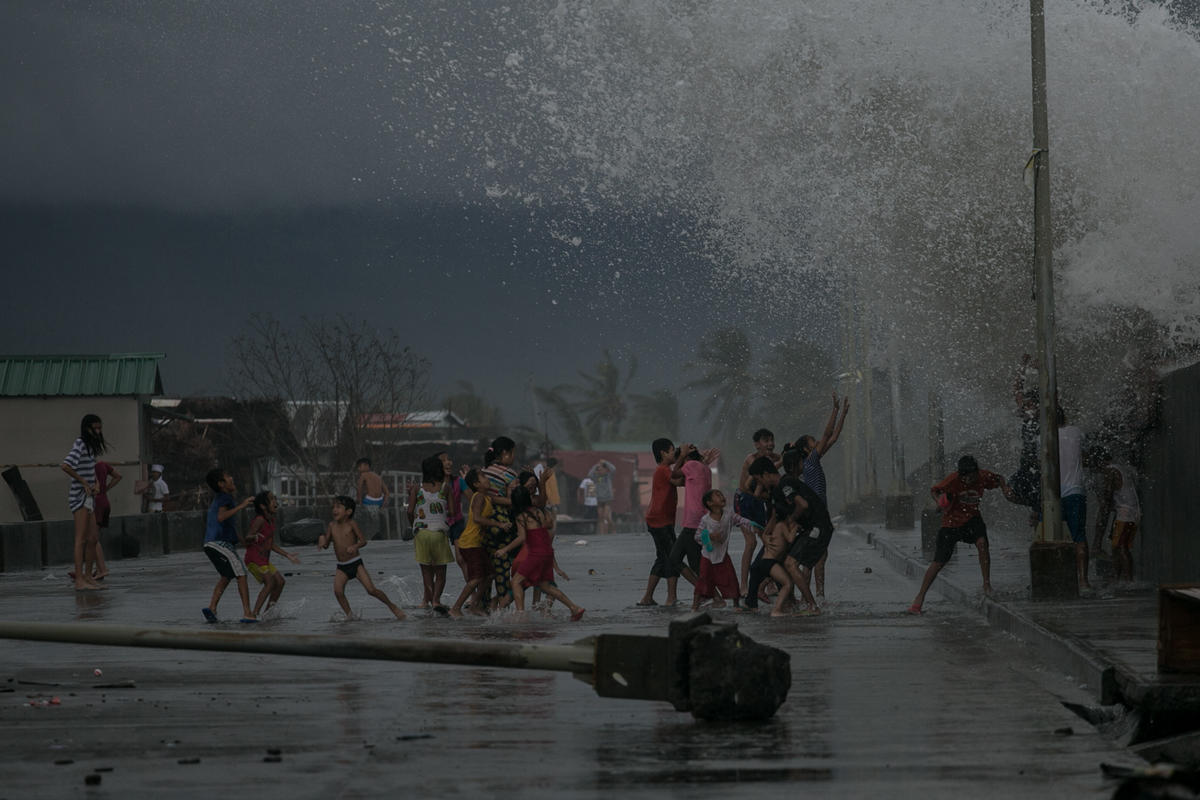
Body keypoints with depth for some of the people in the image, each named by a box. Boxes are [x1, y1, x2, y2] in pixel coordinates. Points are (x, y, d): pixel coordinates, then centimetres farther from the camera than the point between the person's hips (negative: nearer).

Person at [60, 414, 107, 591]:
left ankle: (85, 575, 19)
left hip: (88, 497, 10)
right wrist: (84, 483, -17)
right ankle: (79, 580, -12)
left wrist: (95, 485, 7)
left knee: (94, 538, 11)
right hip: (79, 497, -10)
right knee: (81, 539, -11)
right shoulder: (80, 444, -11)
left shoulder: (90, 446, 17)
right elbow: (66, 466, -24)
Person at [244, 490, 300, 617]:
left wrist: (288, 556, 18)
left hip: (264, 560, 9)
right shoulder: (260, 520, -16)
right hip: (253, 559, -9)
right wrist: (254, 537, -45)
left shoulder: (271, 520, 10)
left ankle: (268, 612, 13)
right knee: (270, 582, -21)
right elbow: (247, 539, -22)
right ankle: (255, 614, -22)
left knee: (280, 581, 6)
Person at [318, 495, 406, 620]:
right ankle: (349, 614, -3)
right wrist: (322, 540, -16)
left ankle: (391, 606, 11)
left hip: (356, 564, -3)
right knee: (338, 591, -21)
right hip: (342, 567, 3)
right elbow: (326, 544, 7)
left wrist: (355, 546, -30)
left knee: (371, 589, -10)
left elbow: (363, 540, -10)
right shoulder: (332, 526, 4)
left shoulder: (351, 524, -7)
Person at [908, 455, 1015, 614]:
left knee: (982, 543, -28)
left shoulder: (983, 477, -15)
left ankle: (987, 585, -13)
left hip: (972, 519, 2)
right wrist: (940, 501, -30)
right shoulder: (953, 479, -23)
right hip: (951, 522, -2)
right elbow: (934, 490, -11)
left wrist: (1006, 490, -12)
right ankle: (920, 598, 5)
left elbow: (999, 480, 7)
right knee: (939, 561, -5)